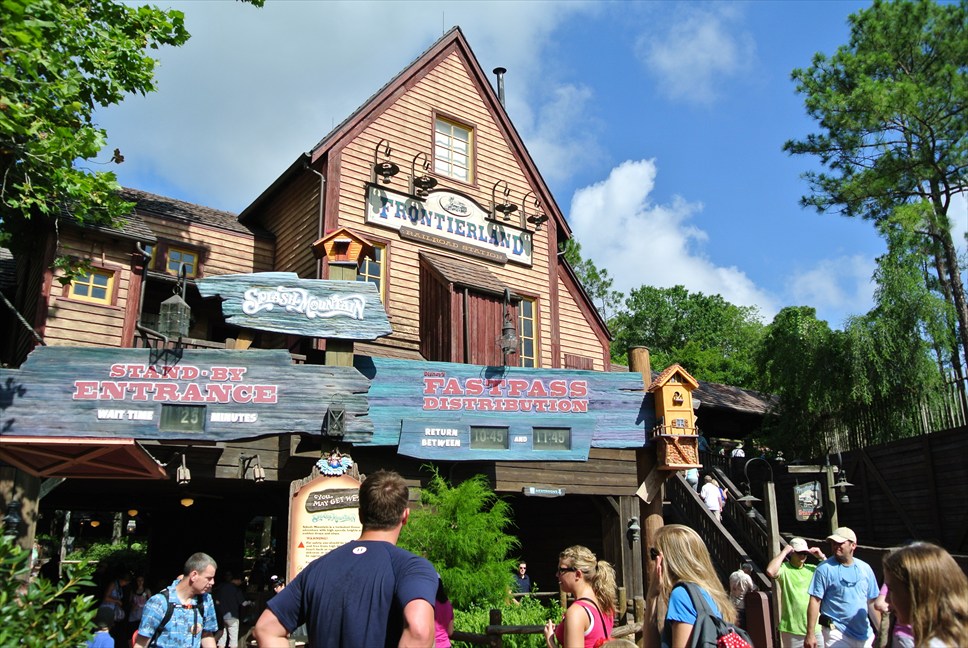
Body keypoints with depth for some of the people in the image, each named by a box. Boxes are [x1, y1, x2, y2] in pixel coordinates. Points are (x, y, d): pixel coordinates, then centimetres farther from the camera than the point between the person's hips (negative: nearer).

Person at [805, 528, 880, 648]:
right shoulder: (824, 568, -10)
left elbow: (872, 602, 12)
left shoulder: (865, 568, 5)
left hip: (864, 633, 4)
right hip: (836, 633, -4)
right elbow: (815, 601, -12)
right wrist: (810, 633, -16)